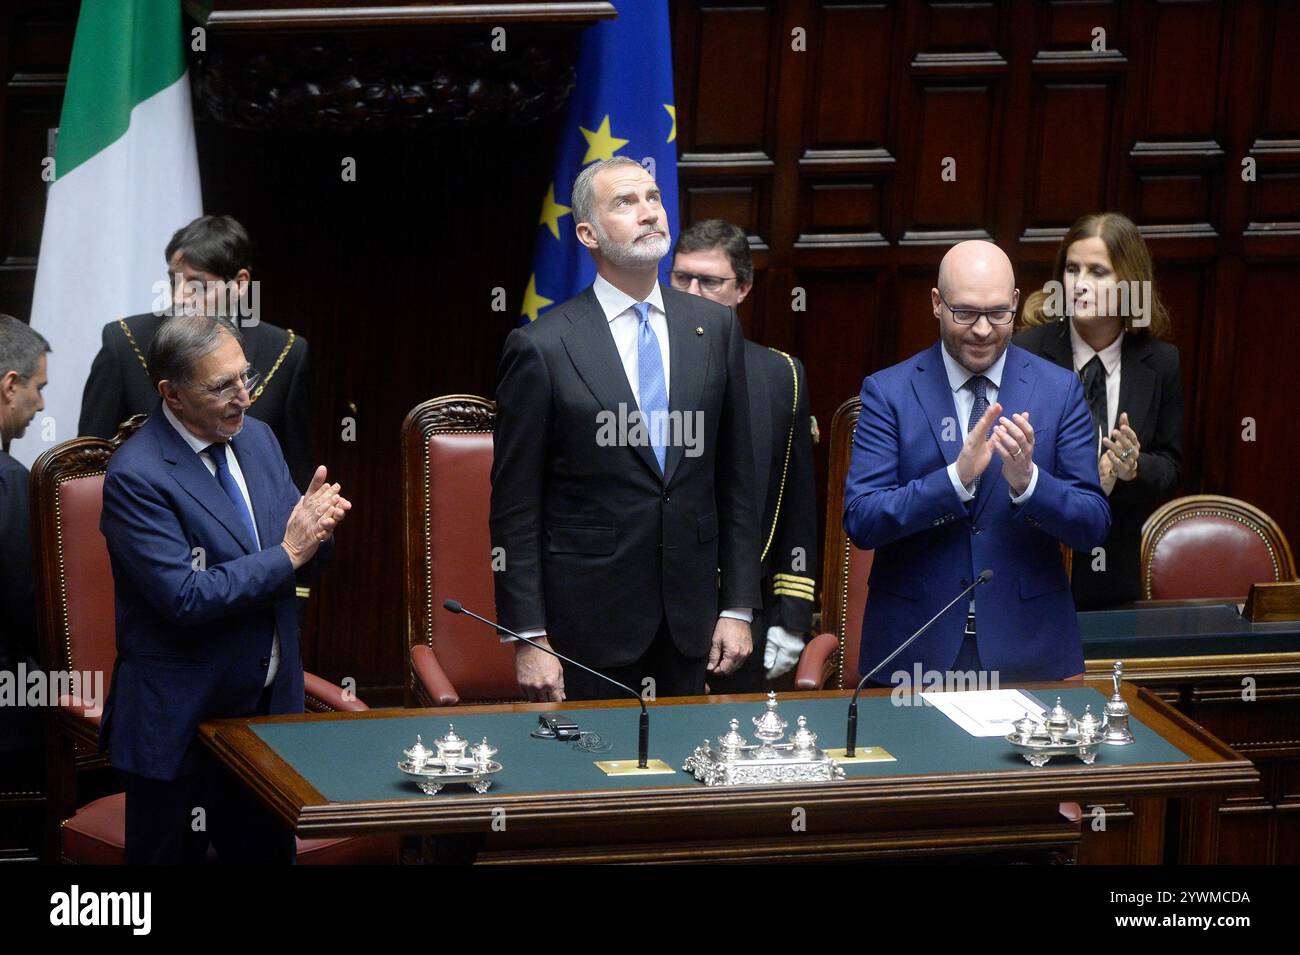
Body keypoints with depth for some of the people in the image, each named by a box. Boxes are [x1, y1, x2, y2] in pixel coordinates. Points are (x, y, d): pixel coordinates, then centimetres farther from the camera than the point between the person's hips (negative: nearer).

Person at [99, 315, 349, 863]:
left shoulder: (256, 438, 5)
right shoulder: (135, 477, -18)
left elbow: (305, 562, 10)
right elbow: (186, 597, -24)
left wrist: (314, 529, -13)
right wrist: (288, 554, -20)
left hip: (271, 706, 7)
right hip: (180, 722, -7)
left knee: (267, 855, 14)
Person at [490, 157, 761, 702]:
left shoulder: (714, 328, 7)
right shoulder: (541, 348, -7)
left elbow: (735, 479, 10)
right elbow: (515, 511, -5)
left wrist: (738, 608, 6)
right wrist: (527, 638, -9)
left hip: (689, 618, 4)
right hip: (588, 626, -4)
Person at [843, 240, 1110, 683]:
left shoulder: (1060, 391, 1)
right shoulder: (887, 392, -2)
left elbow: (1094, 526, -3)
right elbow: (859, 521, -11)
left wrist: (1028, 480, -22)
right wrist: (956, 477, -24)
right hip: (914, 645, -1)